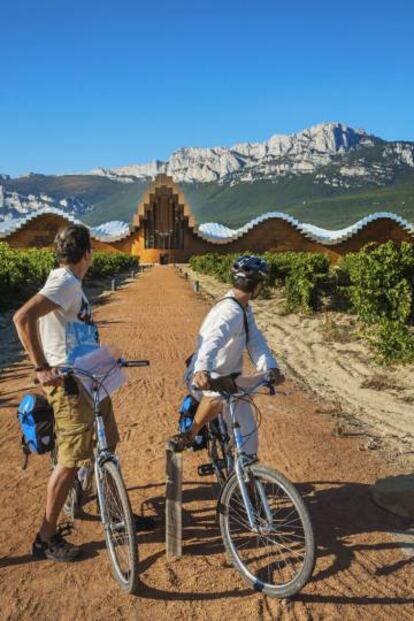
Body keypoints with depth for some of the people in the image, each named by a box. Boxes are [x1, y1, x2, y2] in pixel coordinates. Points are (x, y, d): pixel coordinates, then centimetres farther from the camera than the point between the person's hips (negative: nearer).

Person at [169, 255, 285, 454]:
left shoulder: (245, 309, 5)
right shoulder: (230, 311, -27)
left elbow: (255, 341, -5)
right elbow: (212, 341, -45)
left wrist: (271, 367, -22)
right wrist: (202, 370, -64)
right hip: (206, 378, -9)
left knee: (247, 431, 8)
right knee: (218, 397, -41)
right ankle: (189, 435, -18)